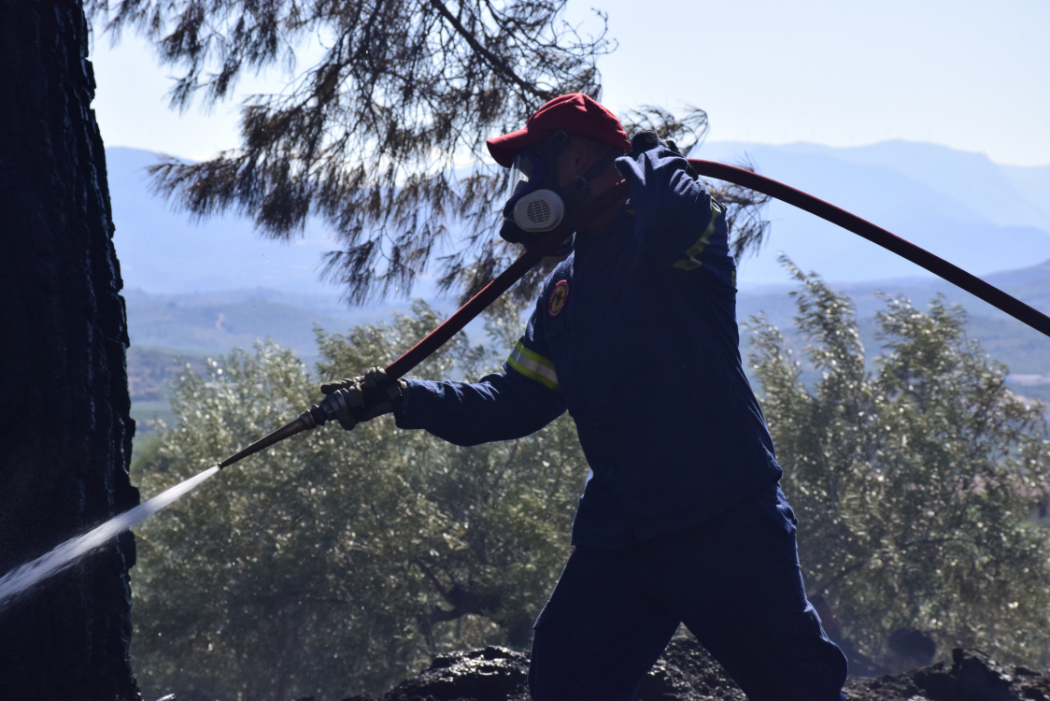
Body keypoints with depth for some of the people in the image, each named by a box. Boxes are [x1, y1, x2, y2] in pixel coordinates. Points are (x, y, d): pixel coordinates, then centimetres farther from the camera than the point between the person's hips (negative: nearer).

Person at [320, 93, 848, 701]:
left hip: (724, 521, -7)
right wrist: (405, 399, 8)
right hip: (618, 537, 7)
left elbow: (675, 218, -31)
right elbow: (514, 401, 17)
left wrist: (650, 160, -9)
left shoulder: (680, 238, -5)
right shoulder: (564, 291, 17)